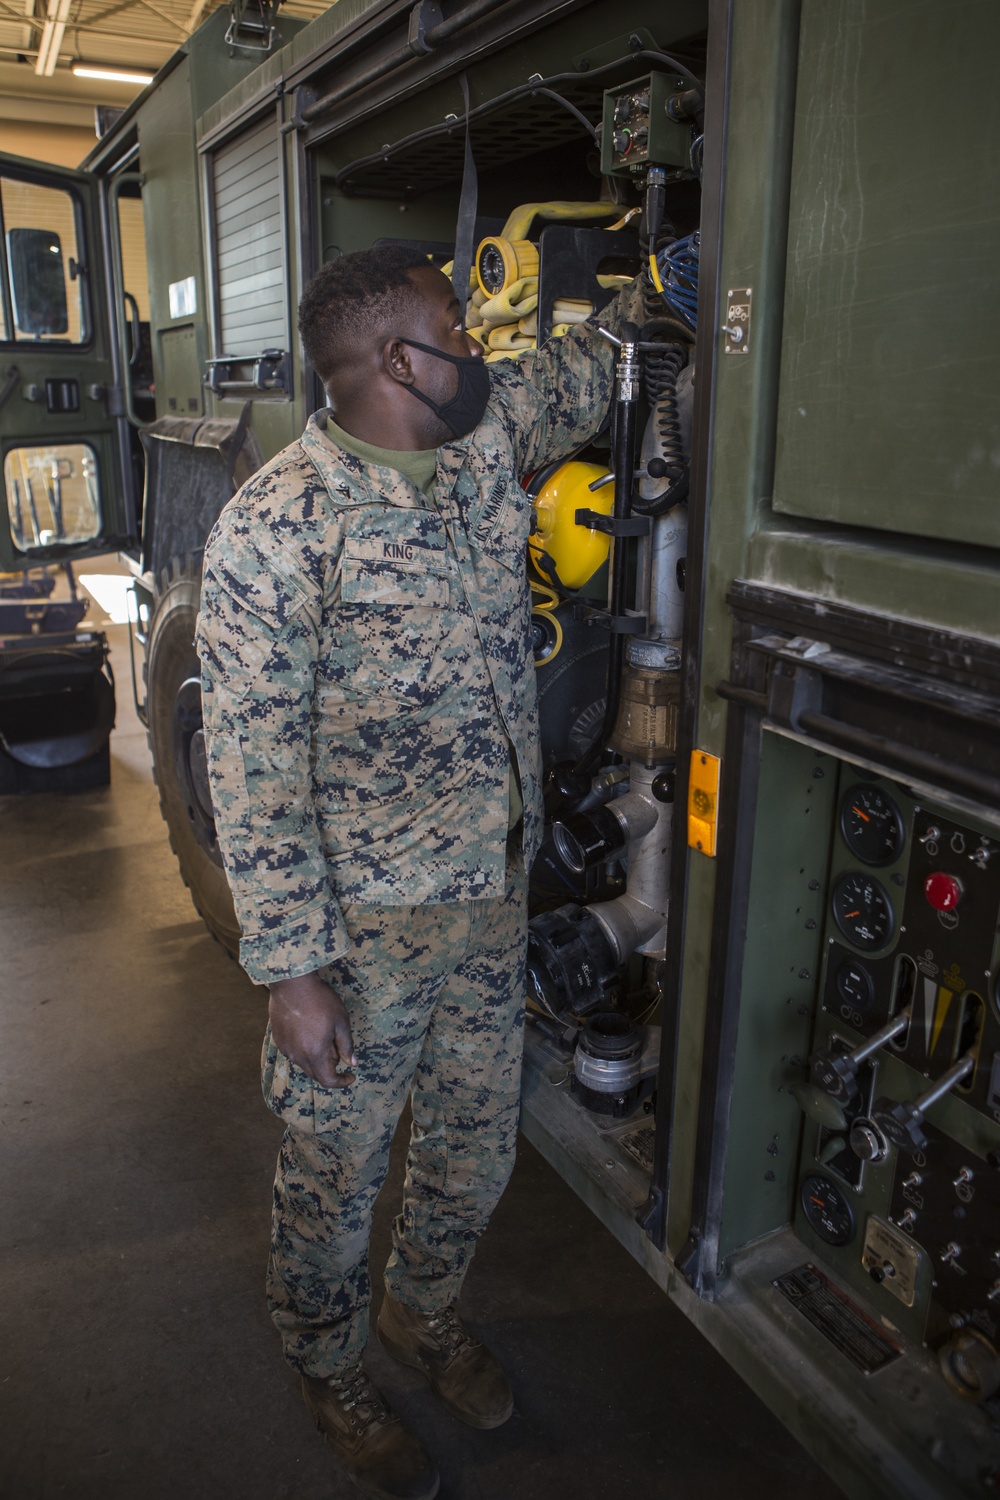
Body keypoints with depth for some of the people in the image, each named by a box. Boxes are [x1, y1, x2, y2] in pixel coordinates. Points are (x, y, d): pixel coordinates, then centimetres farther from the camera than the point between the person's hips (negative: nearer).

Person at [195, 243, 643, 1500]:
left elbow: (587, 369, 23)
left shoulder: (488, 441, 1)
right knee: (335, 1171, 17)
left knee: (476, 1146, 24)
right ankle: (327, 1366, 47)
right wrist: (290, 970, -18)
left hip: (495, 895, 7)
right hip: (362, 926, -6)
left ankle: (423, 1311, 54)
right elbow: (254, 773, -19)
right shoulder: (274, 527, -20)